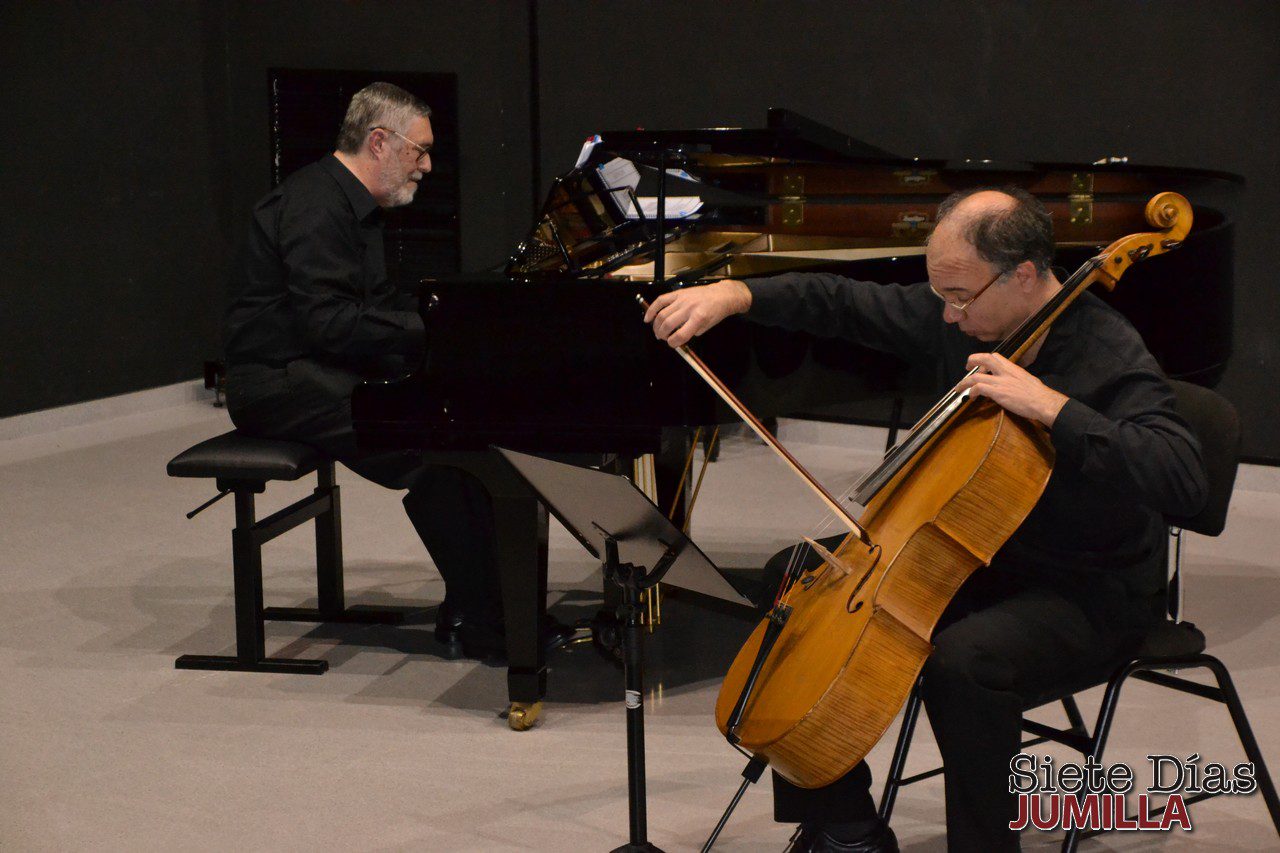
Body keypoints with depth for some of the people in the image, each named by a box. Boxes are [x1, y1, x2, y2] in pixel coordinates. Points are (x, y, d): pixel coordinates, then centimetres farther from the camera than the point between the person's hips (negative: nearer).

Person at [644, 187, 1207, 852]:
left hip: (1090, 594, -8)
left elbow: (1184, 481, -36)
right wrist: (733, 294, -6)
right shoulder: (961, 318, -2)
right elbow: (844, 304, 9)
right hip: (974, 555, 8)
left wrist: (1052, 408, -38)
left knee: (962, 661, -37)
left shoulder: (1109, 357, -22)